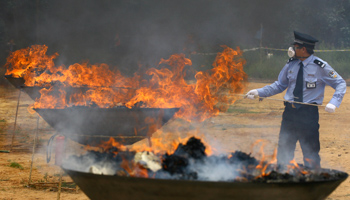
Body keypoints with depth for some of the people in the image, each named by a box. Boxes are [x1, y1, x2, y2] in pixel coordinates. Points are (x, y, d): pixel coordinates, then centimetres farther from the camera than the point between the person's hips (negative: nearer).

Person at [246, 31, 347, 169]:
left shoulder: (320, 66, -8)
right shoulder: (291, 65, 6)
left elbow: (341, 84, -3)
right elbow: (280, 85, 16)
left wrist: (333, 103, -18)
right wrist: (259, 92, 7)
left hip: (309, 112, -5)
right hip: (290, 111, 5)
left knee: (310, 152, -3)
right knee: (283, 151, 8)